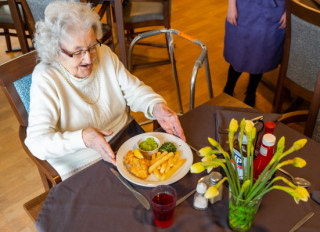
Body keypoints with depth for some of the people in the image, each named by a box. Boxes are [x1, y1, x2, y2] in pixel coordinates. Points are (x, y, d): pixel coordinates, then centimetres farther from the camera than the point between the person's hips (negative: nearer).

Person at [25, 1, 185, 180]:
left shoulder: (104, 54, -2)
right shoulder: (45, 80, -20)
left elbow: (134, 90, 4)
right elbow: (37, 142, -23)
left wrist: (157, 107, -18)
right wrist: (82, 138, -40)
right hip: (84, 168, -5)